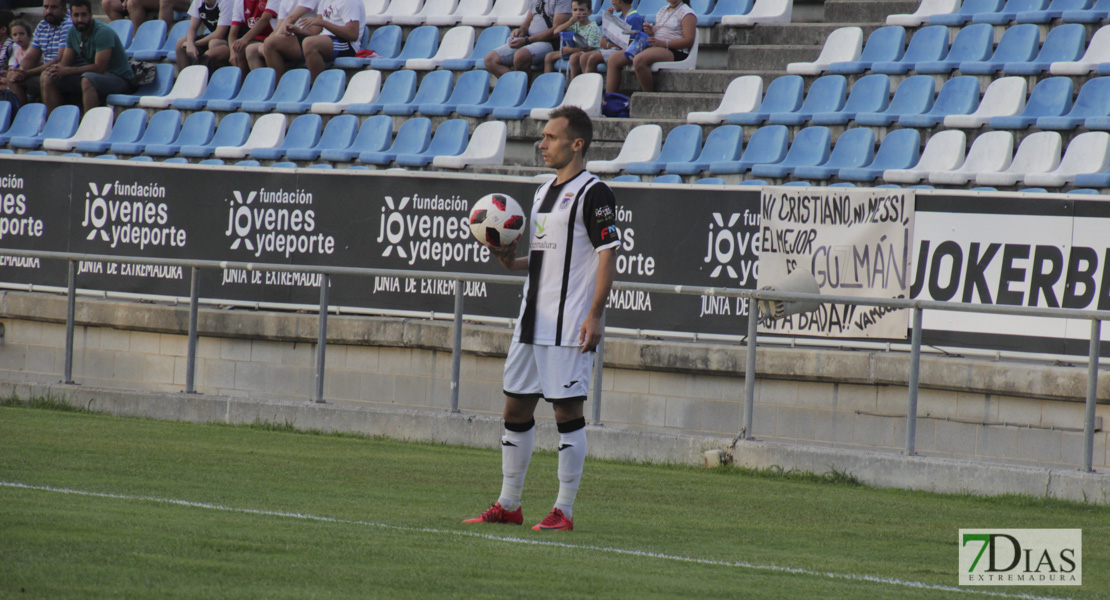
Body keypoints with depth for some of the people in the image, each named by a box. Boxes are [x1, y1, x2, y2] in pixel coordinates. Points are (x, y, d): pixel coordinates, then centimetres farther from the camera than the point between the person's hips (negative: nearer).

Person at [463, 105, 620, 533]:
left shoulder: (592, 193, -9)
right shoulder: (544, 192, 17)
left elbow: (607, 255, -13)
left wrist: (594, 317, -19)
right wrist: (511, 261, 6)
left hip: (570, 323, -9)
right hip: (533, 321, 9)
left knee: (567, 411, -5)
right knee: (516, 408, 10)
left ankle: (563, 512, -1)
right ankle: (508, 505, 18)